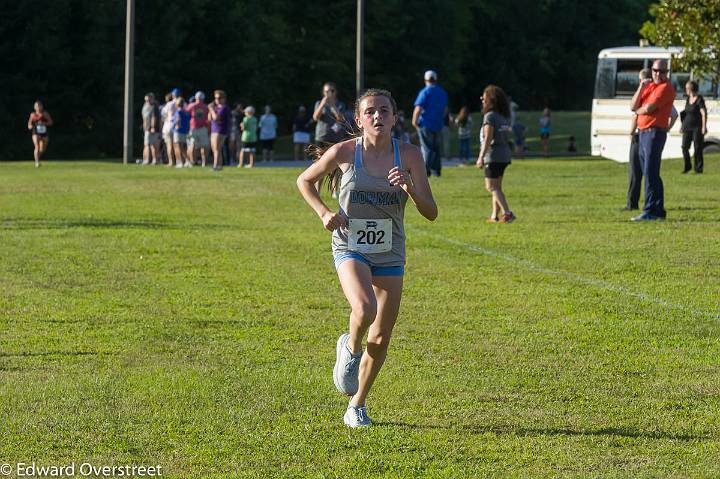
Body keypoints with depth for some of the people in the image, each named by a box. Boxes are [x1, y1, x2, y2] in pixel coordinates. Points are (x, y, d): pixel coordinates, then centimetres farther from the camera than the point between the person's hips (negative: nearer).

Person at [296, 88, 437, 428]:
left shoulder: (409, 155, -5)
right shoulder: (344, 152, -8)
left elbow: (431, 213, -6)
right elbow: (304, 181, 10)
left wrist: (410, 189, -25)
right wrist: (324, 212, -7)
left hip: (390, 254, 3)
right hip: (351, 249, -2)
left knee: (380, 340, 5)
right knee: (365, 309, -32)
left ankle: (357, 406, 26)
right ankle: (350, 349, 3)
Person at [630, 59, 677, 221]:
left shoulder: (666, 87, -8)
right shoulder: (648, 86, 19)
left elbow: (649, 108, -17)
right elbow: (634, 106, 8)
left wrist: (638, 110, 5)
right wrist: (641, 87, -3)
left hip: (655, 133, -9)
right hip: (643, 133, 9)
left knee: (650, 173, -12)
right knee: (651, 173, 11)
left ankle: (650, 211, -14)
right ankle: (659, 210, 16)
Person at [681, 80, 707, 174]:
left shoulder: (700, 100, -13)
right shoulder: (688, 99, 10)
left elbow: (704, 114, -18)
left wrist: (704, 127, -25)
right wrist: (682, 125, 19)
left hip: (697, 127, -6)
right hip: (687, 127, 6)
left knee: (698, 148, -4)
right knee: (685, 147, -1)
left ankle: (698, 168, 4)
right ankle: (687, 166, 14)